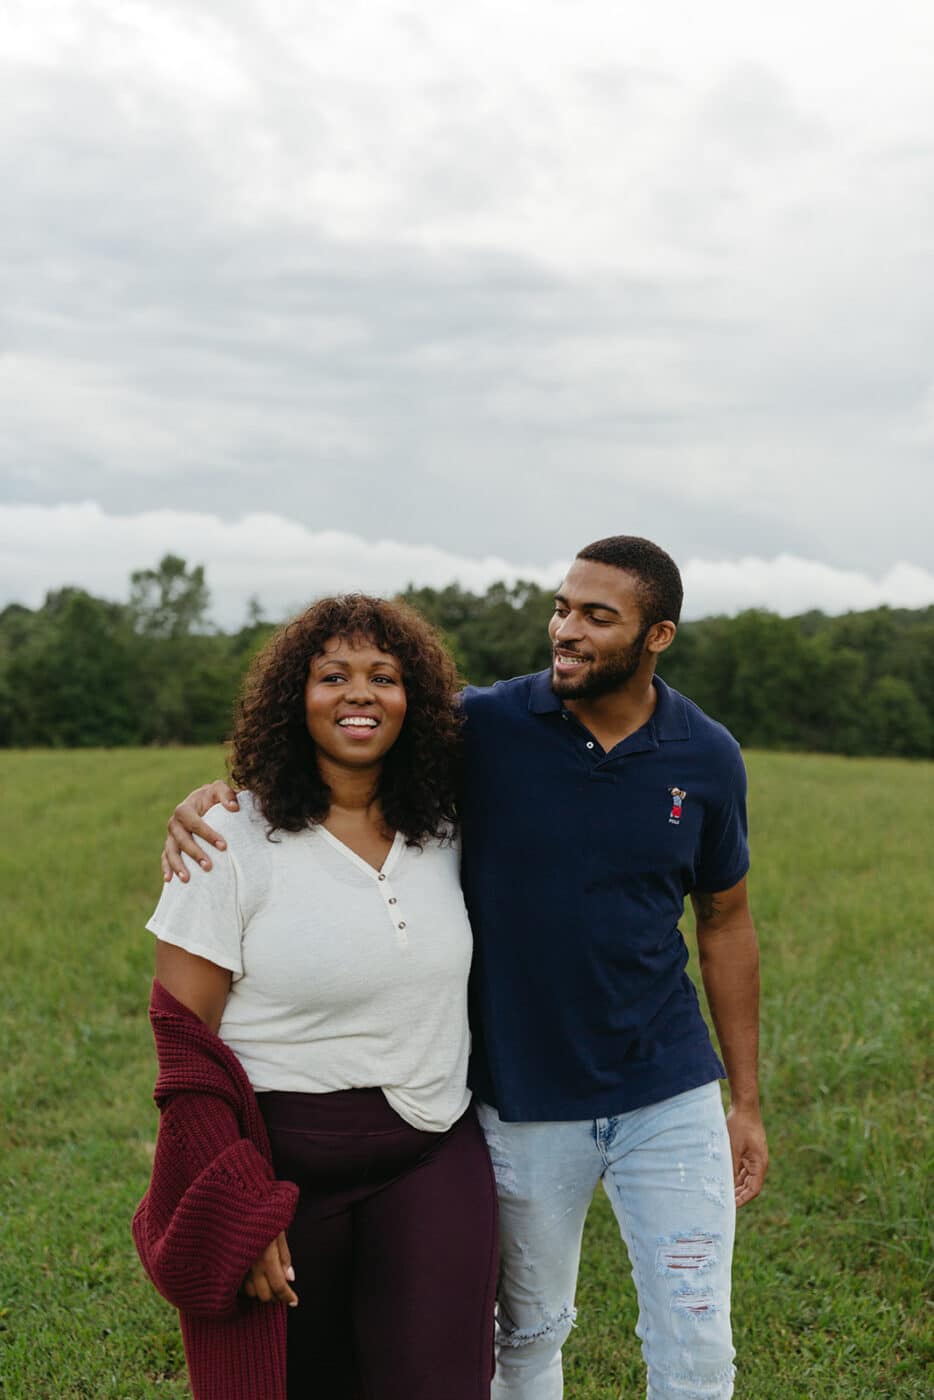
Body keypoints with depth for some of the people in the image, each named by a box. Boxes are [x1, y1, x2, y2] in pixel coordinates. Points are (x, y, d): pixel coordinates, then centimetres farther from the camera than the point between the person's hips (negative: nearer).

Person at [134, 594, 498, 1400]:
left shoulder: (444, 829, 4)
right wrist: (237, 1205, -14)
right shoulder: (233, 839, -9)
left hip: (432, 1159, 3)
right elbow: (183, 1043, -10)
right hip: (282, 1162, -3)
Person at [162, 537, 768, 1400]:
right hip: (525, 1100, 0)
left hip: (669, 1098, 1)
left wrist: (748, 1101, 8)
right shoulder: (485, 728, -11)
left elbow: (726, 922, 7)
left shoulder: (707, 758, -4)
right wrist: (215, 796, -23)